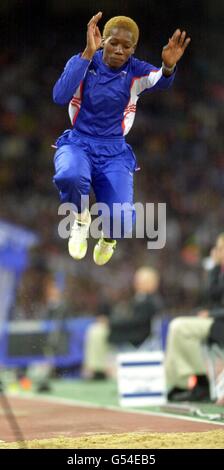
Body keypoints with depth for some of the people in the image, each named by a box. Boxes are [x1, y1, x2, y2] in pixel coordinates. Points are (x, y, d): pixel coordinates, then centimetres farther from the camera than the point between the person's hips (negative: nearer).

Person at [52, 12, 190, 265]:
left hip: (114, 152, 1)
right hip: (78, 144, -1)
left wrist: (168, 67, -50)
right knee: (69, 176, -39)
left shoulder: (135, 72, -3)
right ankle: (81, 217, -1)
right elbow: (60, 97, -25)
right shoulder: (82, 63, -5)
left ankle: (108, 236, 21)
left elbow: (161, 81, -26)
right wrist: (88, 53, -31)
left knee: (120, 221, -22)